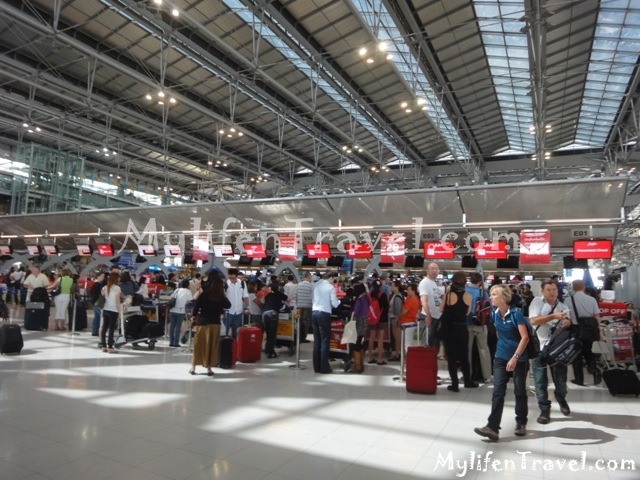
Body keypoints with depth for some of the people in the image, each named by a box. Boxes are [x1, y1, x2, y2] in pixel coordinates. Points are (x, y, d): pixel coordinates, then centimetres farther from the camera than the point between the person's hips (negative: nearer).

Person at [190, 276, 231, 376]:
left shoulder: (203, 295, -4)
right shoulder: (221, 297, -4)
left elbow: (196, 307, -4)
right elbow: (228, 305, 13)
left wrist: (195, 316, 11)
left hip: (202, 322, 1)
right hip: (215, 323, -1)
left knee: (198, 345, 10)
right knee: (211, 346, 7)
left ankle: (193, 367, 15)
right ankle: (209, 368, 10)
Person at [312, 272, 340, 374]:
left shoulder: (316, 285, 9)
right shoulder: (330, 287, -6)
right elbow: (335, 304, -7)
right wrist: (339, 301, 13)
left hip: (314, 312, 6)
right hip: (324, 314, -6)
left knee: (317, 340, 11)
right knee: (325, 341, 1)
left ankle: (316, 366, 15)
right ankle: (324, 367, 3)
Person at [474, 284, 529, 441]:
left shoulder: (516, 313, -17)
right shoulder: (495, 314, 0)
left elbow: (525, 337, -20)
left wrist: (515, 357, -24)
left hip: (519, 359, -4)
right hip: (501, 358, 4)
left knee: (520, 392, 11)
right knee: (498, 392, -3)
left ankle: (521, 424, 28)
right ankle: (492, 427, -6)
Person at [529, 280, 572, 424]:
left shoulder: (563, 307, 7)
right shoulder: (537, 302, -5)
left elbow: (568, 326, 8)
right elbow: (533, 321, -17)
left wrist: (568, 323, -15)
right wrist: (554, 316, -23)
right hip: (539, 346, -3)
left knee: (560, 377, 14)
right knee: (540, 380, 3)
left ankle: (561, 399, 43)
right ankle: (545, 409, 15)